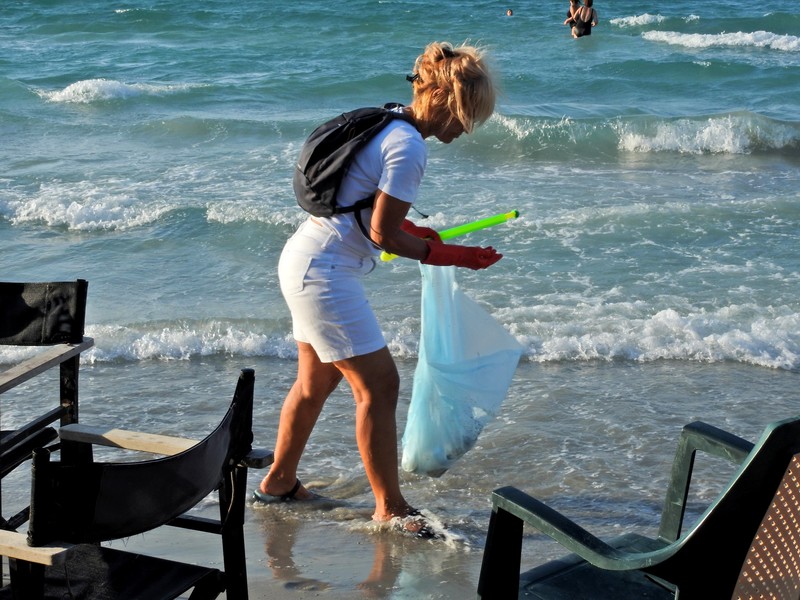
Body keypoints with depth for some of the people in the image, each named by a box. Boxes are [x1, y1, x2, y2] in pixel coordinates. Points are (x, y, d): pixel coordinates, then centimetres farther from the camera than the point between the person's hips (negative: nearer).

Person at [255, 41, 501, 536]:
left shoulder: (388, 126, 11)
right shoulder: (409, 149, -19)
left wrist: (412, 231, 12)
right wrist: (446, 255, -8)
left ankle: (279, 482, 35)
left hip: (304, 260, 11)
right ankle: (391, 508, 6)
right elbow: (383, 235, -18)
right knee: (379, 384, -4)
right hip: (325, 272, -11)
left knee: (316, 382, 20)